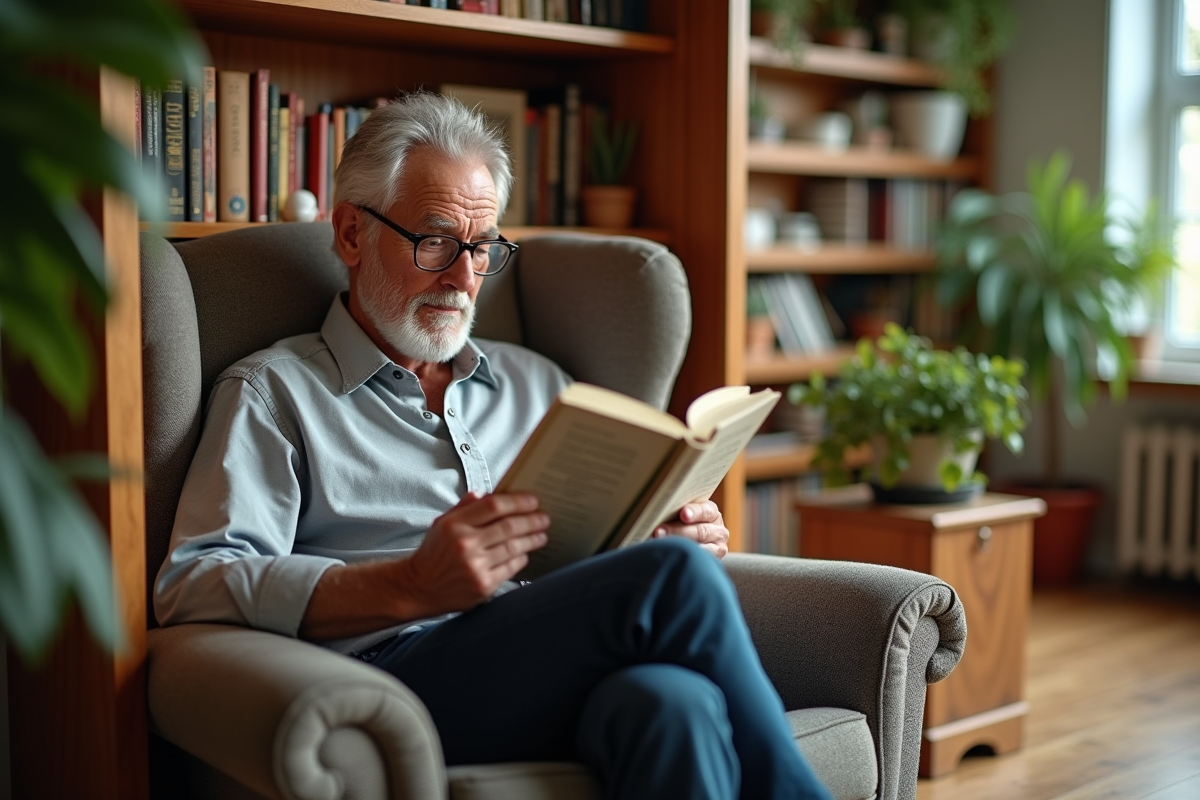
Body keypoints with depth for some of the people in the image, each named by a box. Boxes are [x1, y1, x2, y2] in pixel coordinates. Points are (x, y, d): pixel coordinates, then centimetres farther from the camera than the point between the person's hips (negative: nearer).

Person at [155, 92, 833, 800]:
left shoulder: (537, 383, 30)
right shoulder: (273, 391, 13)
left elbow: (615, 541, 32)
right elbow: (192, 587, -2)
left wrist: (683, 535, 5)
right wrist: (411, 587, -18)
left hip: (576, 686, 4)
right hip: (396, 676, -4)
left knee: (671, 701, -35)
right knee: (673, 578, -29)